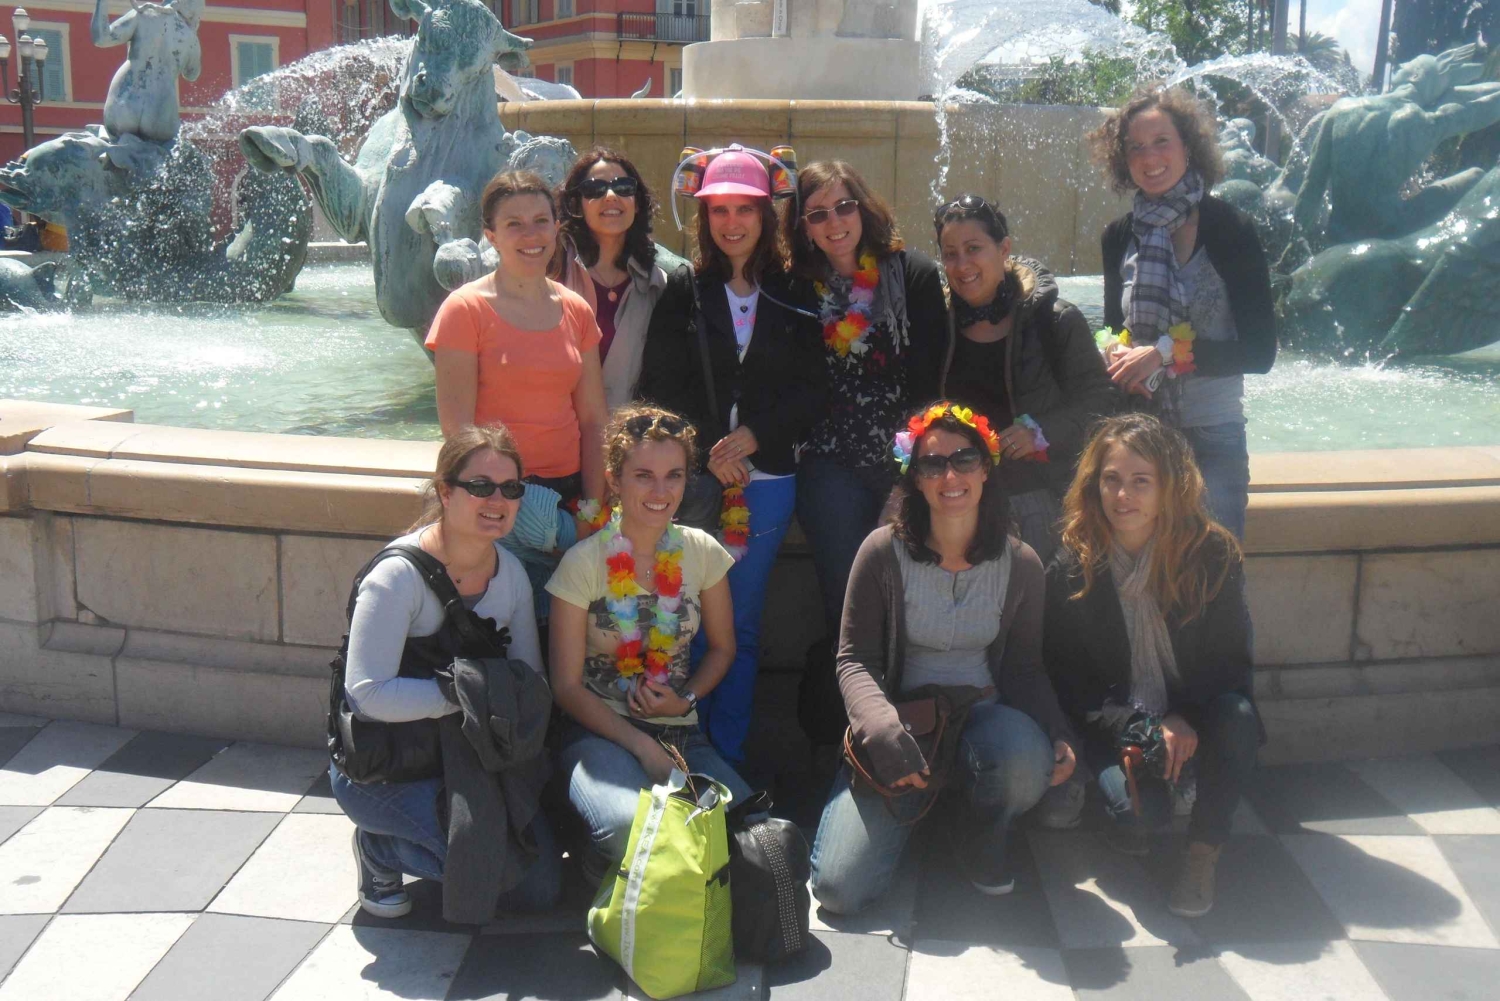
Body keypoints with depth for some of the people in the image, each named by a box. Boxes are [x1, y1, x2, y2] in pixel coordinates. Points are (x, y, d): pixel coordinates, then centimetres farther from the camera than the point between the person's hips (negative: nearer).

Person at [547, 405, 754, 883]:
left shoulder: (702, 552, 4)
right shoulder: (584, 562, -6)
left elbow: (722, 648, 17)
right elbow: (567, 686, -5)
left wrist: (686, 700, -4)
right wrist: (643, 746, -15)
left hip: (681, 733, 3)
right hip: (599, 732, -3)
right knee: (632, 827, -36)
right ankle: (604, 874, 0)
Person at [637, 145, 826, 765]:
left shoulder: (794, 299, 10)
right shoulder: (682, 292, 7)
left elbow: (811, 392, 4)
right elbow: (659, 387, 1)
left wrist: (751, 437, -10)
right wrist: (708, 452, -10)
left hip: (766, 479, 1)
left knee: (742, 625, 7)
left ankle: (728, 756, 16)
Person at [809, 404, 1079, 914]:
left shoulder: (1019, 563, -1)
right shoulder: (884, 551, -8)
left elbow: (1024, 666, 6)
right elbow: (854, 659, -6)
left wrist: (1059, 733, -13)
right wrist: (881, 727, -25)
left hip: (984, 716, 2)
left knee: (1027, 760, -37)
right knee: (839, 889, -17)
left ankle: (981, 840, 2)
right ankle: (918, 798, 16)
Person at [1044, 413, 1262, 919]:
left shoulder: (1213, 554, -8)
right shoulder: (1071, 568, -8)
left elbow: (1231, 659, -4)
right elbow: (1065, 674, -5)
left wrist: (1185, 719, -22)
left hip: (1192, 719, 1)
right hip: (1113, 723, -1)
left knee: (1237, 719, -33)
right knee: (1135, 811, -29)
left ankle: (1203, 853, -13)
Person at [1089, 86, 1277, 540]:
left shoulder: (1230, 229, -6)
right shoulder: (1119, 235, 6)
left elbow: (1259, 352, -8)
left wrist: (1167, 353, -17)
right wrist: (1118, 356, -6)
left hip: (1212, 437, -3)